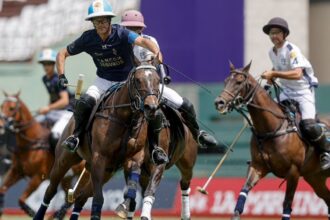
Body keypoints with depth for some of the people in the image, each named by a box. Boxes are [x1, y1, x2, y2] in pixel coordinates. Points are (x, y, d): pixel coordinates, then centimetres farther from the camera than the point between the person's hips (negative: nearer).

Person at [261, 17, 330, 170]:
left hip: (304, 90, -8)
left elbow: (297, 74, -31)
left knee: (308, 125, -23)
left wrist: (274, 74, -34)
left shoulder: (292, 50, -19)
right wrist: (270, 76, 4)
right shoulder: (272, 52, 5)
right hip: (286, 91, 8)